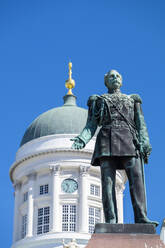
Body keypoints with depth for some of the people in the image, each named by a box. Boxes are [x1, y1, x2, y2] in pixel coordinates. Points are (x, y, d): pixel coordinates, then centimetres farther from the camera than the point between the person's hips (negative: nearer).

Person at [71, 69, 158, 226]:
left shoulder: (132, 100, 27)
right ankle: (111, 220, -20)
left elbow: (141, 123, 15)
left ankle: (141, 218, -25)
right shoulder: (98, 100, 24)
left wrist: (144, 141, -4)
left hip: (130, 142, 1)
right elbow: (91, 125, 14)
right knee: (108, 181, -13)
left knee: (136, 178, -16)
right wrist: (82, 139, -7)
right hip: (108, 141, -1)